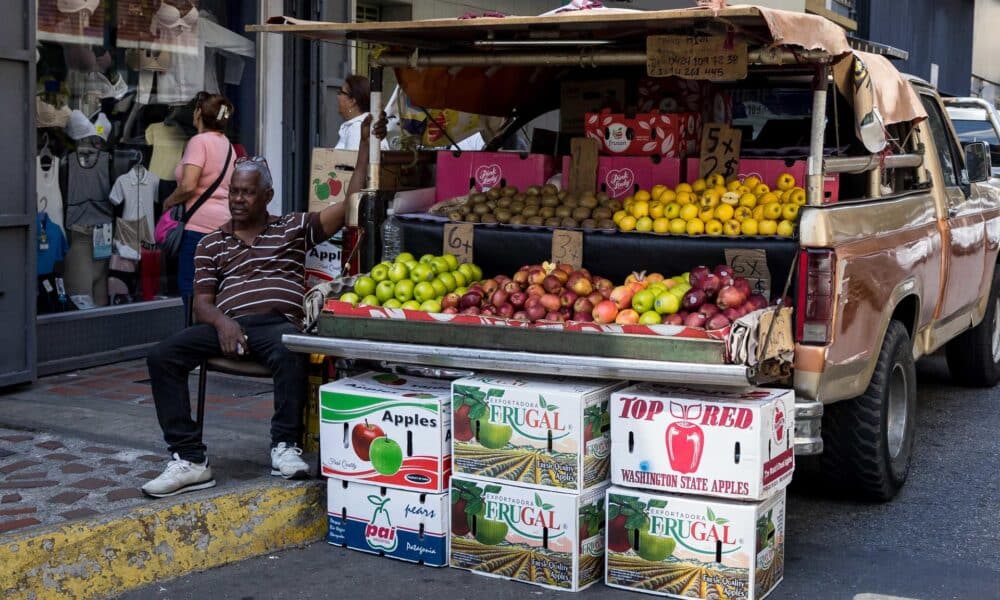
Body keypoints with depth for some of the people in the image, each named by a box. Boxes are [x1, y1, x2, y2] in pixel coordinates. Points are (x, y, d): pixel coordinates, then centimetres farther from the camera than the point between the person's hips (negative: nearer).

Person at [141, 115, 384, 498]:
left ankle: (285, 446, -25)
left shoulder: (293, 229, 20)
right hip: (229, 325, 3)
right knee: (161, 357, -23)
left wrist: (366, 145, 6)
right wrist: (222, 322, -11)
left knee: (290, 351, -40)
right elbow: (202, 301, 14)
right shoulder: (212, 244, 24)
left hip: (279, 323, -2)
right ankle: (189, 459, -23)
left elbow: (349, 205, 12)